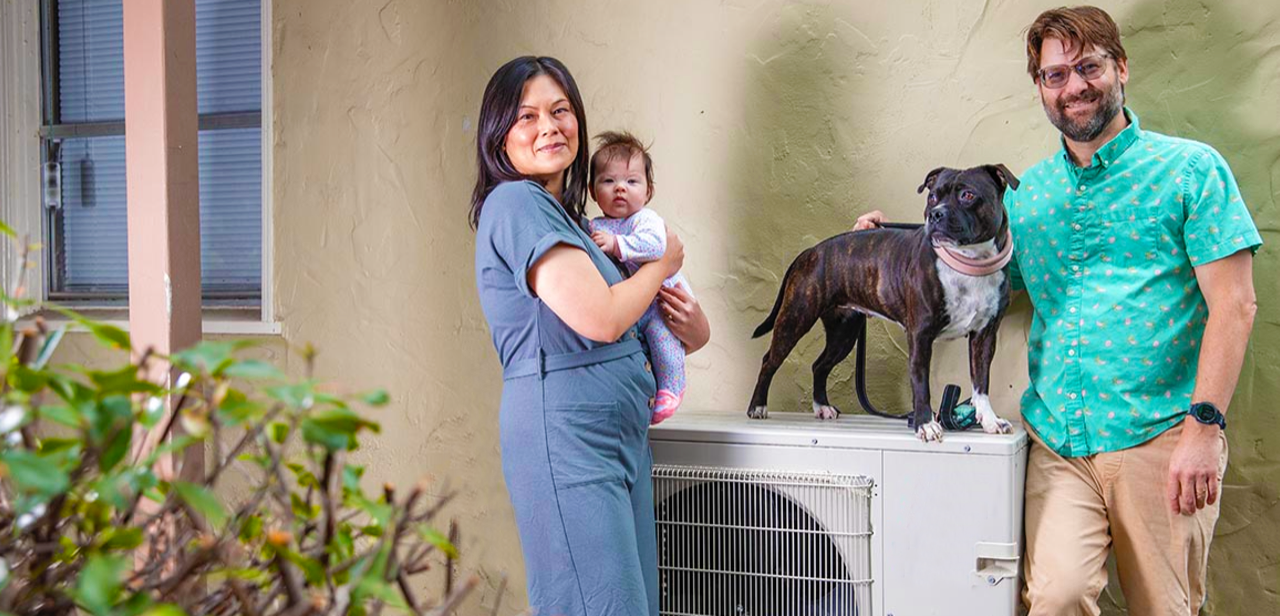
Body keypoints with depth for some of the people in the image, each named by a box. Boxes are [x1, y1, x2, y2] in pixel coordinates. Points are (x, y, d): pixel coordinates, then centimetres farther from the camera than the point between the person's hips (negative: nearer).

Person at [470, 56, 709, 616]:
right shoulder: (517, 203, -10)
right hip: (562, 432, -10)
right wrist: (664, 263, 0)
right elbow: (600, 318, -19)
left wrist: (686, 324, 7)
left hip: (620, 433, 10)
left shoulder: (560, 212, 19)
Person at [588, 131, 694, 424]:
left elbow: (654, 244, -28)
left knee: (660, 332, -28)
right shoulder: (594, 227, 10)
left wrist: (616, 244, -33)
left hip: (657, 302, -5)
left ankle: (671, 388, -12)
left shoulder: (647, 219, -8)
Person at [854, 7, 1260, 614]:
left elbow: (1233, 304, -4)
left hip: (1158, 434, -2)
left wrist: (1204, 427, -13)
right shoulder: (1025, 194, 14)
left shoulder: (1189, 169, 2)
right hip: (1057, 439, 2)